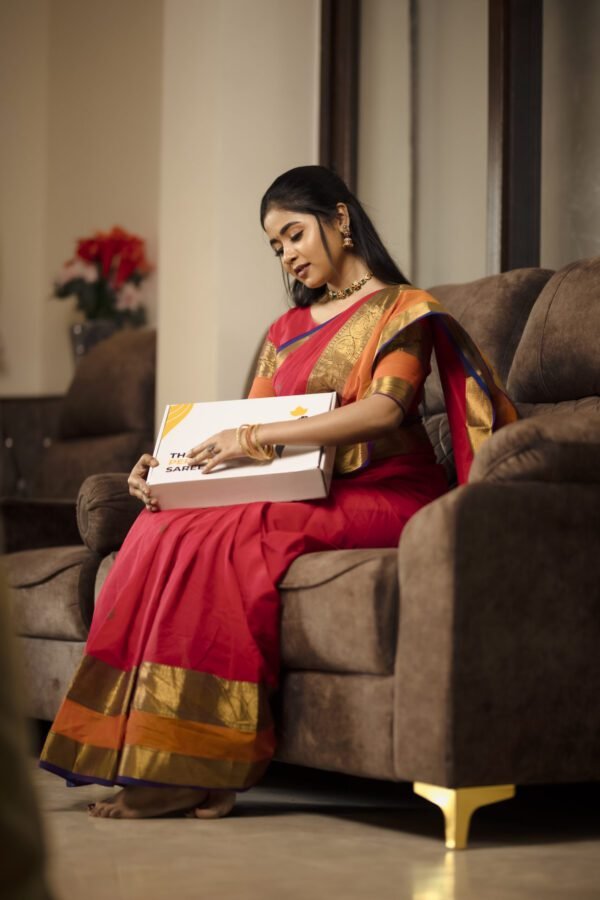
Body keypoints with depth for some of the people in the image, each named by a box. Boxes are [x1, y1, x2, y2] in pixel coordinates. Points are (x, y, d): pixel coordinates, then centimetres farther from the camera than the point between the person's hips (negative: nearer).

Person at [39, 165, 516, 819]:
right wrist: (168, 468, -5)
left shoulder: (401, 309, 3)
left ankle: (188, 769, -28)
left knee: (214, 539, -30)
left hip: (381, 496, -6)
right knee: (163, 526, -23)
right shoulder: (286, 331, 24)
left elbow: (385, 408, -16)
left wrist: (259, 437, -23)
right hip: (305, 496, 6)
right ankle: (193, 771, -30)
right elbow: (247, 434, 16)